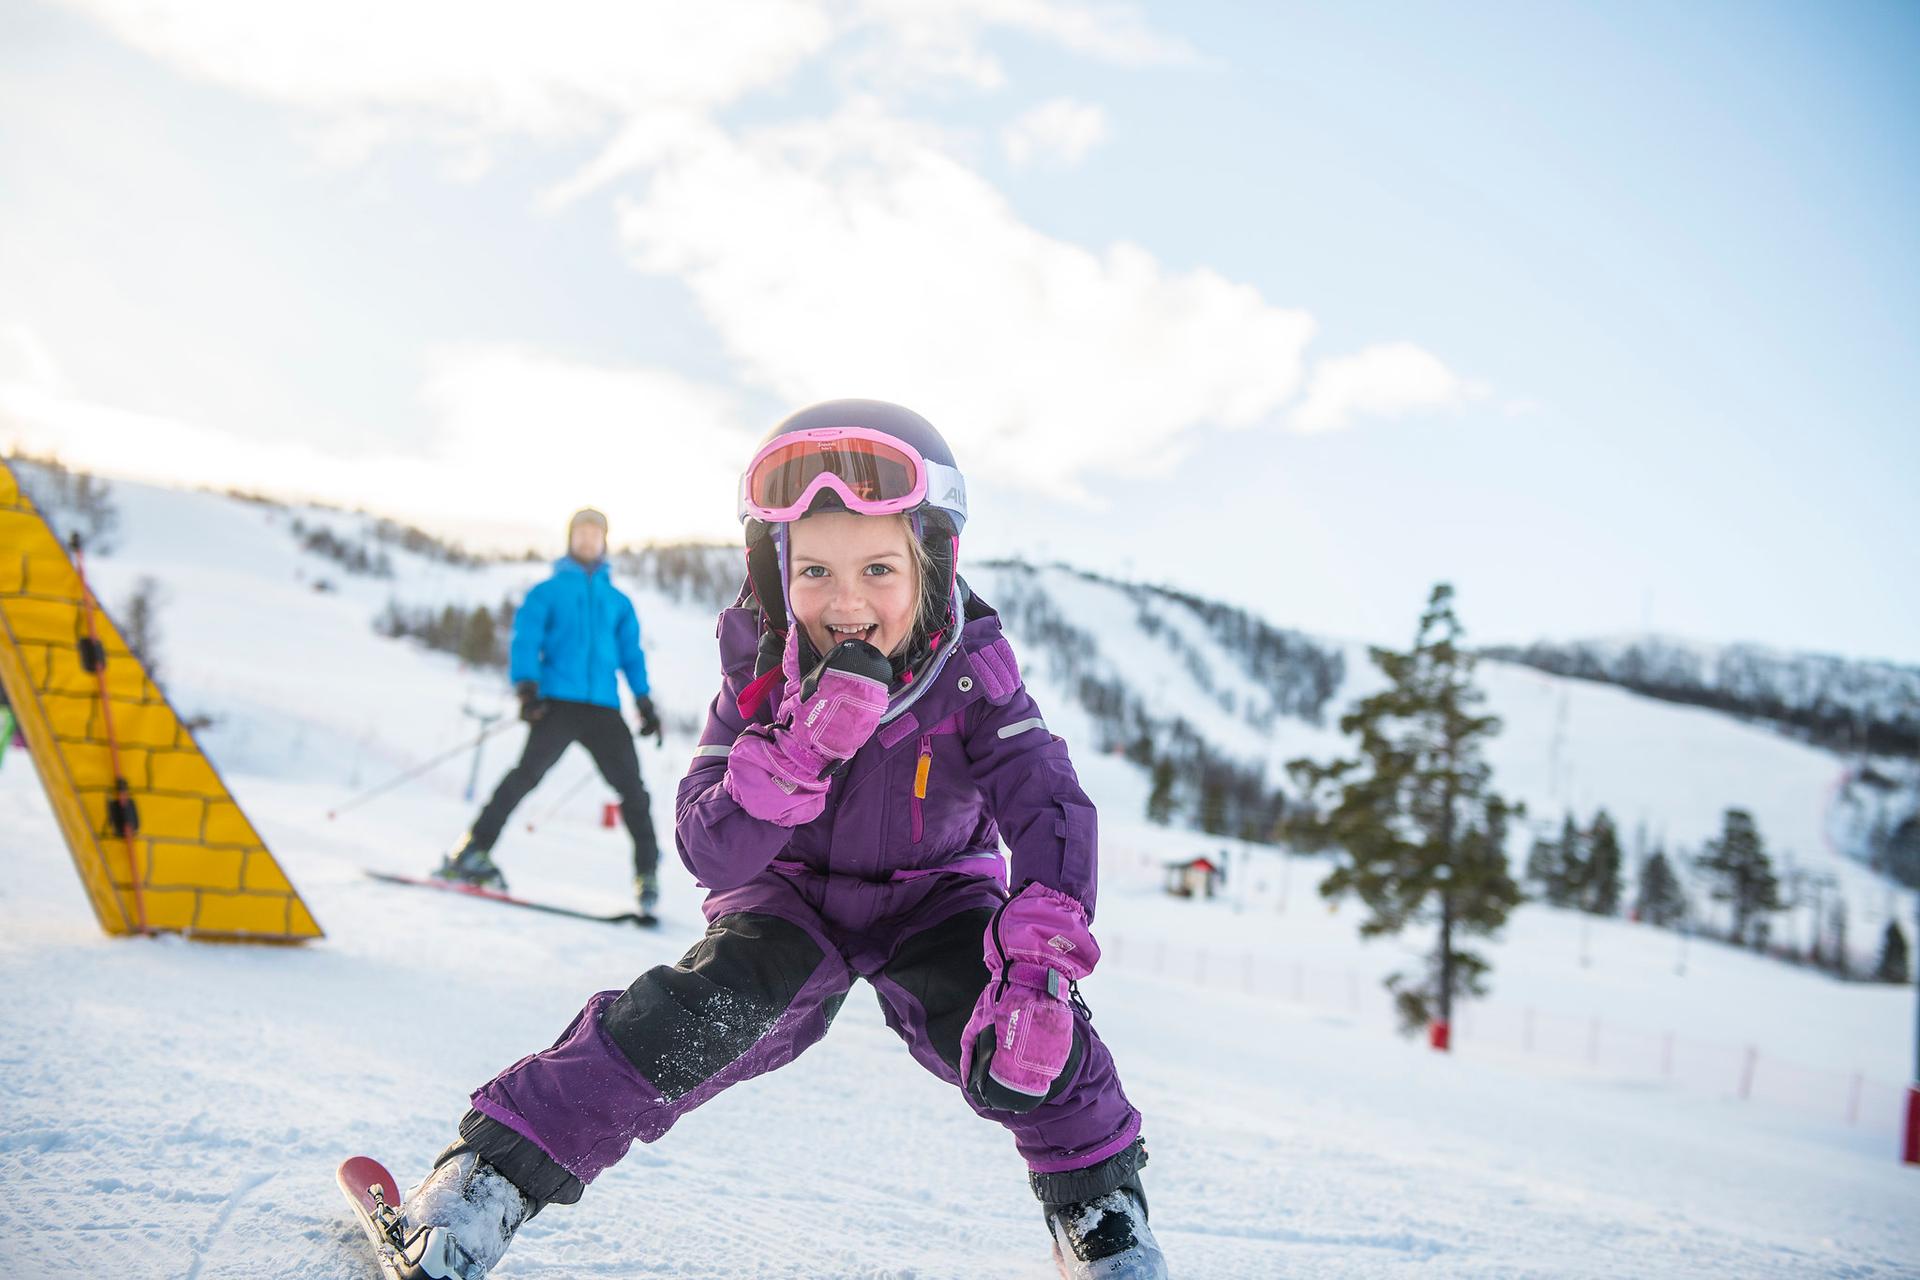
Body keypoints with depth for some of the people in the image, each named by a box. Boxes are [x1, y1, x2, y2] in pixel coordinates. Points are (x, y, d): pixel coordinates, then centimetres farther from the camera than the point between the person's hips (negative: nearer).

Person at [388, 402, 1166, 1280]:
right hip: (789, 895, 0)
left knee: (1019, 1035, -28)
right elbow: (707, 857, -25)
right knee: (697, 1013, -28)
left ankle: (1100, 1204, -3)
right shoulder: (760, 679, -20)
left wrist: (1040, 962, -46)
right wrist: (802, 746, -42)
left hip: (932, 898, 0)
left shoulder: (970, 673, -21)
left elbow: (1051, 806, -30)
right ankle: (497, 1170, -17)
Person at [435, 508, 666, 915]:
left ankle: (647, 874, 5)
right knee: (529, 771, -23)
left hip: (604, 710, 3)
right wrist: (526, 685, -11)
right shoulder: (548, 592, 14)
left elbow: (632, 654, 21)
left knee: (632, 789, -6)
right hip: (558, 702, -3)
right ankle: (473, 852, -20)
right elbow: (525, 640, 5)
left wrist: (644, 701, 8)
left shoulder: (618, 602, 23)